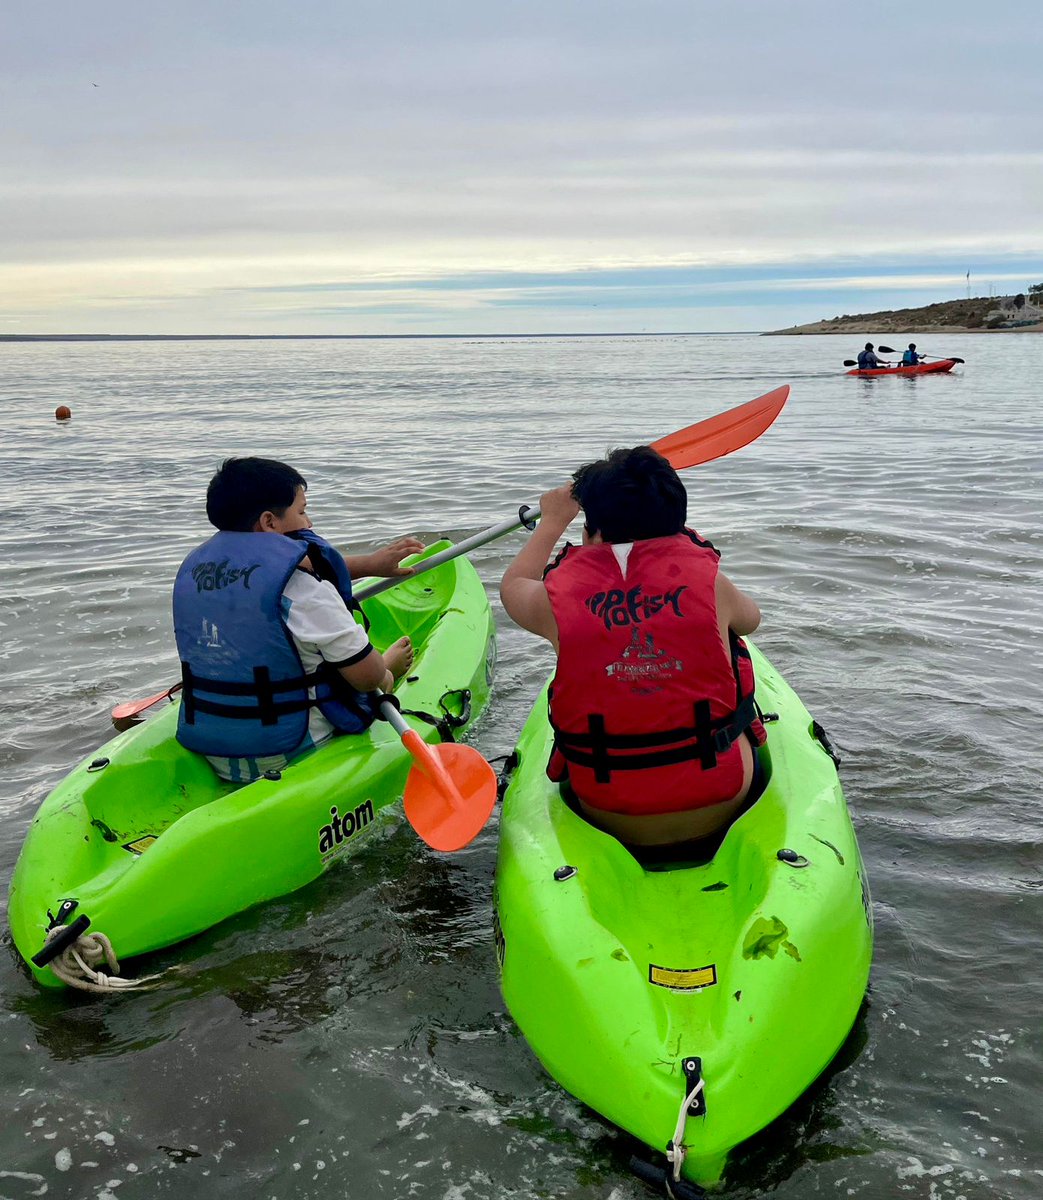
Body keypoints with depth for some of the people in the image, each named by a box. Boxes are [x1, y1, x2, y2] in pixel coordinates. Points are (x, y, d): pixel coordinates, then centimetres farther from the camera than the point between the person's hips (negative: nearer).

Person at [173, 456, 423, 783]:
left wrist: (369, 563, 26)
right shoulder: (302, 585, -20)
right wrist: (388, 666, 11)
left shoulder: (193, 566, 4)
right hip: (291, 754, -7)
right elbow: (368, 677, -14)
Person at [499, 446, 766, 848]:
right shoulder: (708, 581, -12)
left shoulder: (559, 598, -11)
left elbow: (512, 587, 16)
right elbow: (751, 617, 15)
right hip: (721, 809, 0)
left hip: (612, 820, 1)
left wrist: (552, 520, 32)